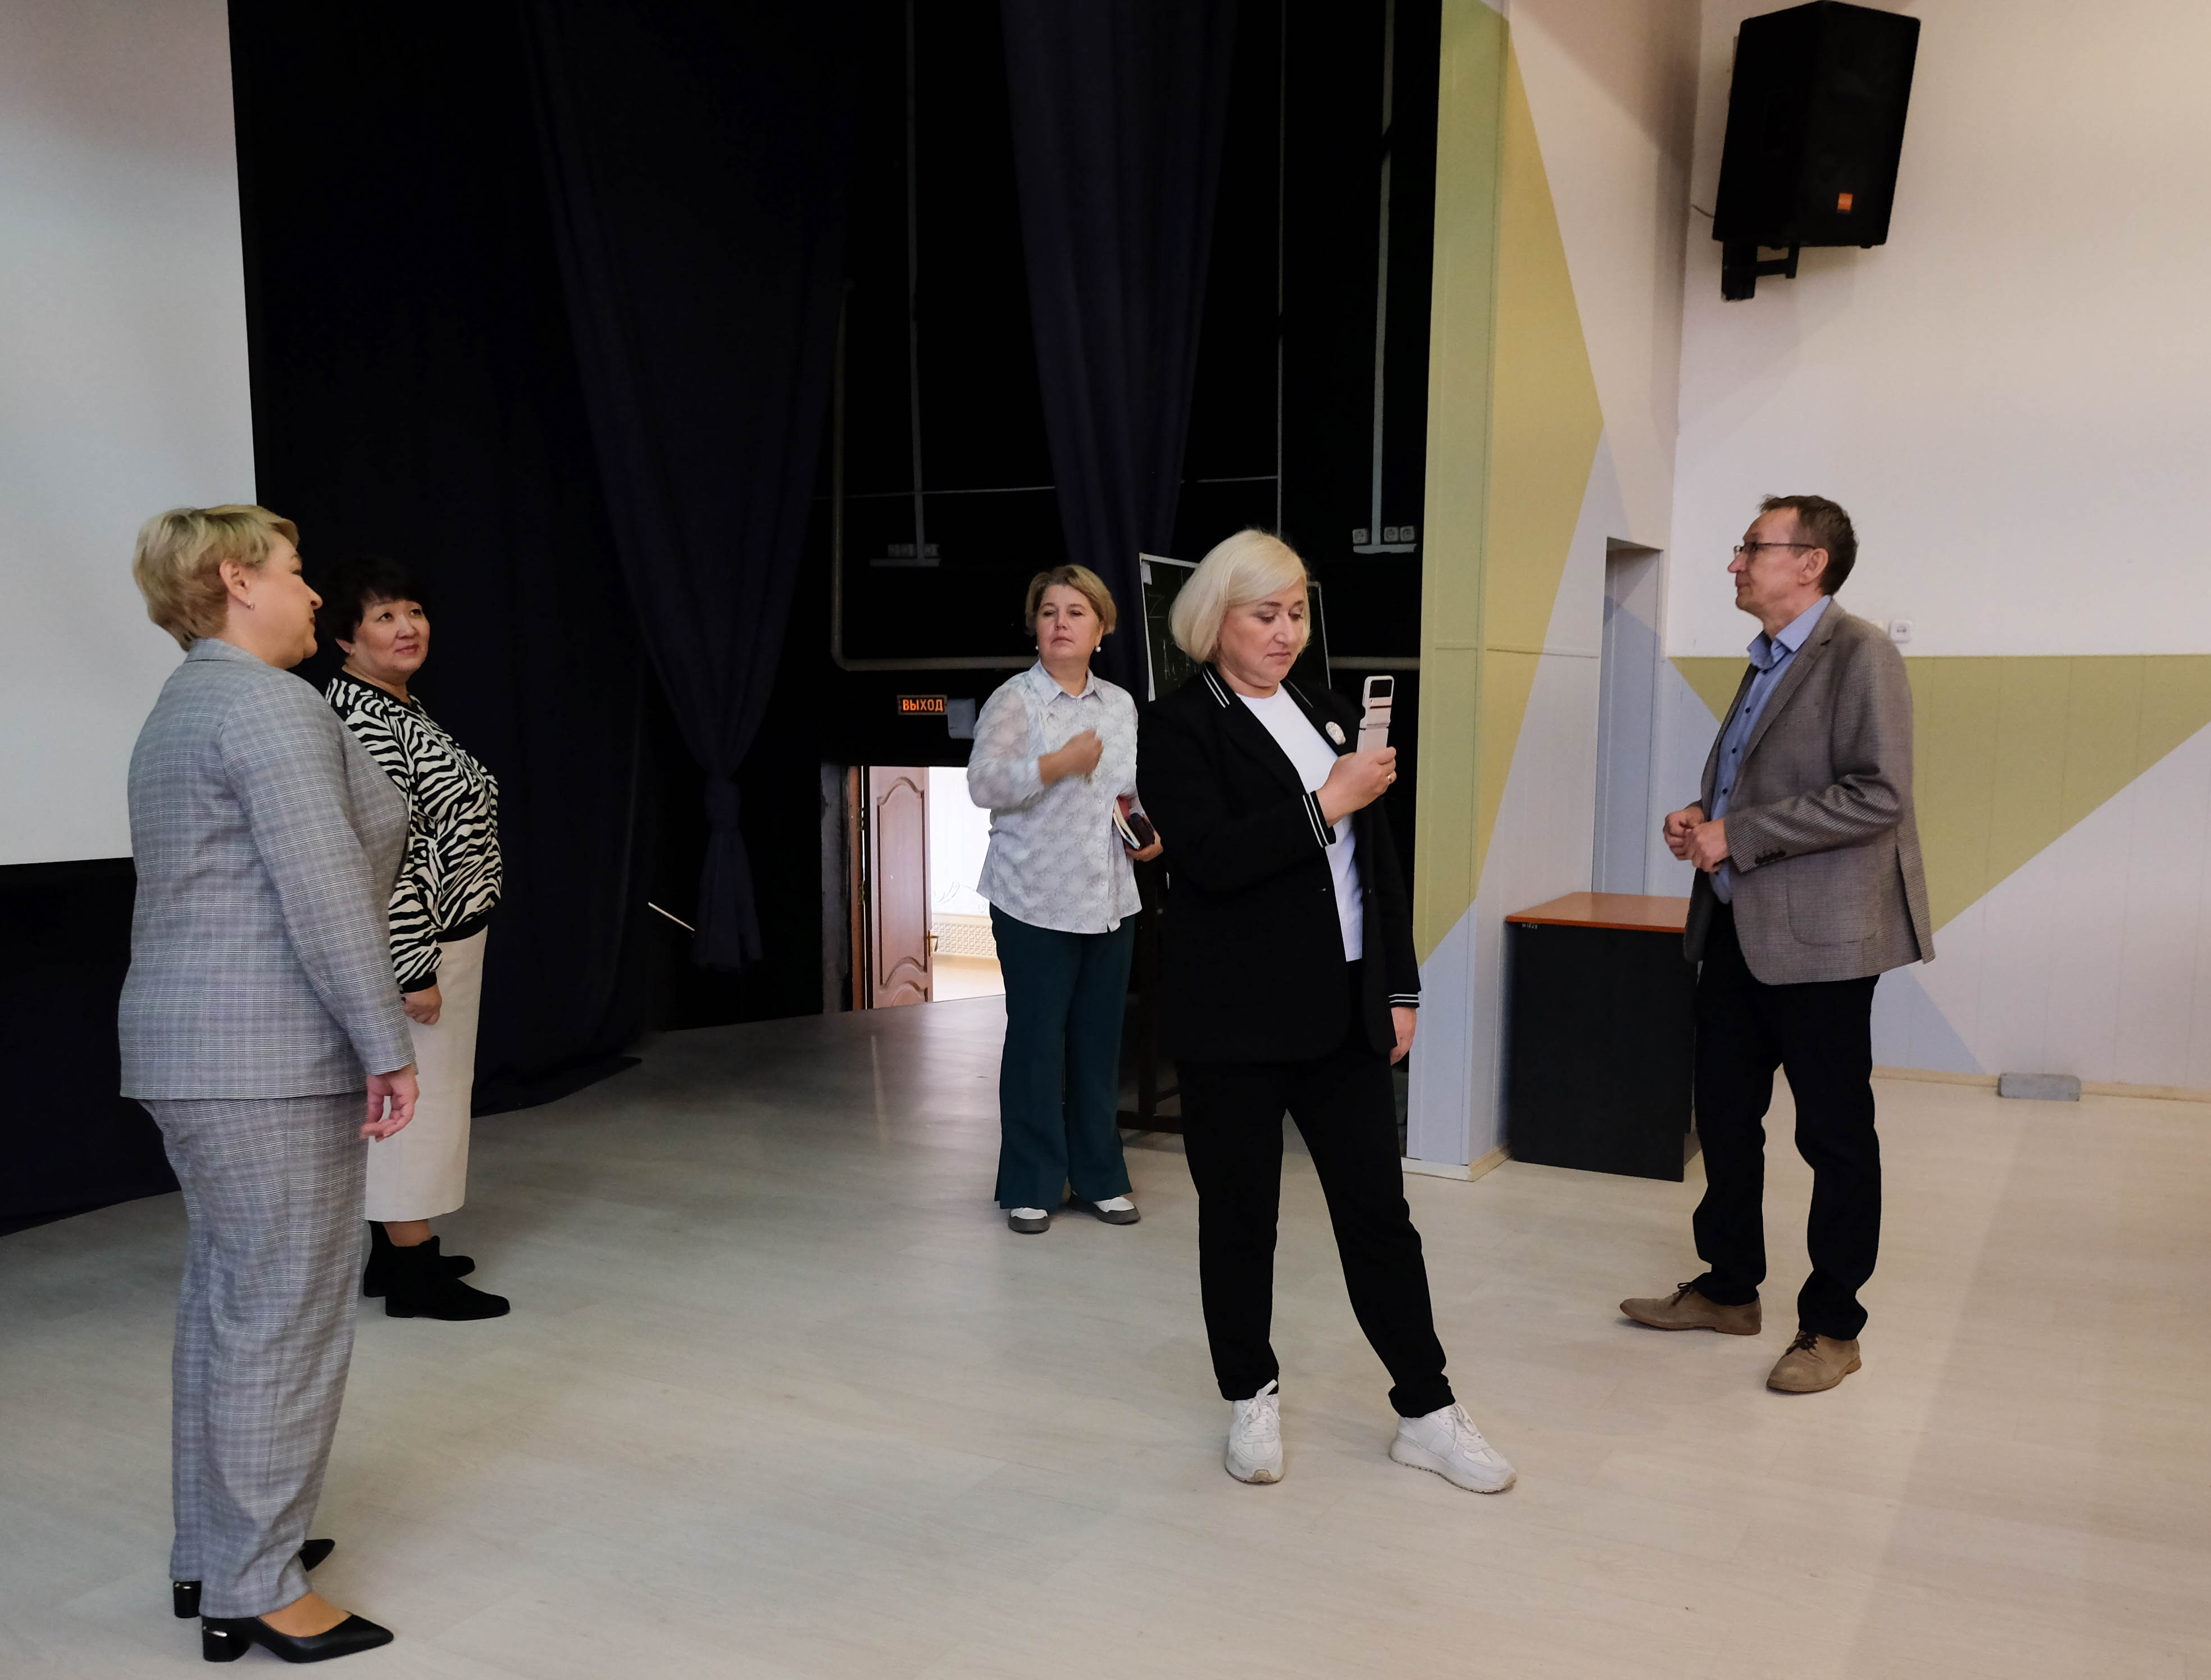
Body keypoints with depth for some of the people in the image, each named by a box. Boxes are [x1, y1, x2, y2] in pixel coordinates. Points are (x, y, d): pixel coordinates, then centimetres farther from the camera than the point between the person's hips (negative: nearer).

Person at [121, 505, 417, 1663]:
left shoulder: (181, 711, 18)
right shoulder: (271, 706, -14)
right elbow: (324, 895, -22)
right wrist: (387, 1045, -18)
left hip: (189, 1044, 10)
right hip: (270, 1050, -10)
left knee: (225, 1298, 17)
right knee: (284, 1314, -2)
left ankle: (212, 1553, 28)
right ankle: (256, 1590, 7)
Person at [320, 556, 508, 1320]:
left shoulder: (400, 708, 14)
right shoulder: (363, 720, -19)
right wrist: (416, 969, -23)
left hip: (444, 937, 10)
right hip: (415, 942, -10)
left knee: (422, 1094, 17)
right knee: (416, 1093, -2)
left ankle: (390, 1250, 28)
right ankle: (411, 1272, 8)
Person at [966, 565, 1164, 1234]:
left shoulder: (1120, 704, 12)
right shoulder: (1014, 701, -5)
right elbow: (983, 783, -19)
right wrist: (1062, 762, -25)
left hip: (1110, 901, 5)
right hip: (1036, 901, -5)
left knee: (1099, 1039, 10)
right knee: (1036, 1041, 1)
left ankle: (1099, 1175, 23)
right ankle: (1031, 1186, 13)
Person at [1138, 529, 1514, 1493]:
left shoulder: (1331, 716, 13)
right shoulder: (1180, 727, -5)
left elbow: (1378, 862, 14)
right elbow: (1212, 858, -19)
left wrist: (1399, 991, 11)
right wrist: (1324, 803, -19)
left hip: (1343, 1012, 5)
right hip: (1234, 1017, -5)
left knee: (1379, 1211, 8)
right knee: (1240, 1215, 9)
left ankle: (1427, 1413, 19)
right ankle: (1252, 1402, 26)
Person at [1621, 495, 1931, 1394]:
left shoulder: (1860, 654, -11)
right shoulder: (1766, 664, 16)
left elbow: (1879, 795, -21)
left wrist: (1738, 836, -19)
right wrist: (1700, 820, 5)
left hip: (1818, 936, -9)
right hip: (1735, 929, 9)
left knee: (1835, 1135, 4)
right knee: (1724, 1117, 15)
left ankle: (1832, 1327, 17)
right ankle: (1729, 1290, 31)